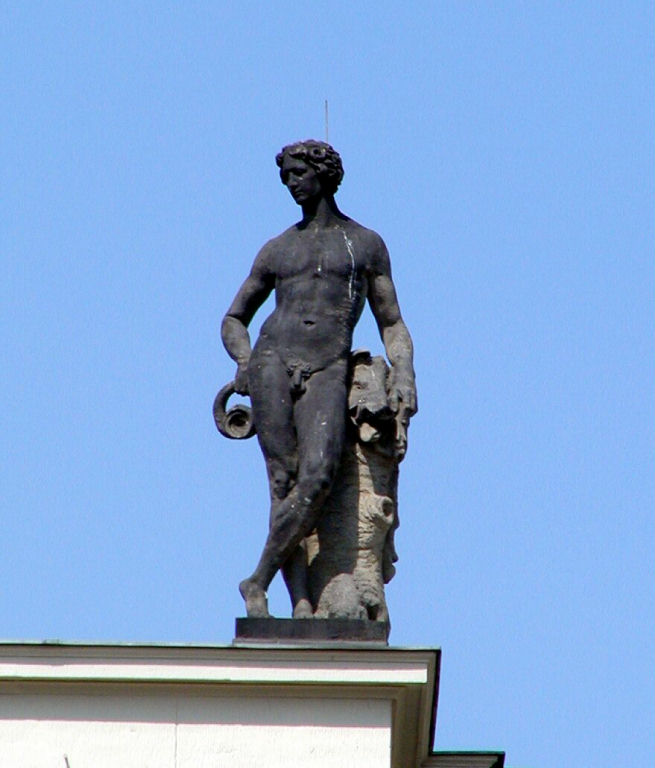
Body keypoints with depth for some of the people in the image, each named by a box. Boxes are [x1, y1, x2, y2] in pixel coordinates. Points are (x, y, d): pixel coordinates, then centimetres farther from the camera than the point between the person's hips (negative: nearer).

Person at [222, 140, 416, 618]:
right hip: (272, 363, 2)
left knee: (317, 479, -24)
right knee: (285, 483, -14)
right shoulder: (277, 250, 21)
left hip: (328, 373, -2)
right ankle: (301, 601, -18)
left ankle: (258, 582, -16)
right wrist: (243, 360, 6)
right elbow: (234, 319, 28)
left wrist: (404, 376, -3)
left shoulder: (366, 244, 16)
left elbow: (392, 324, 15)